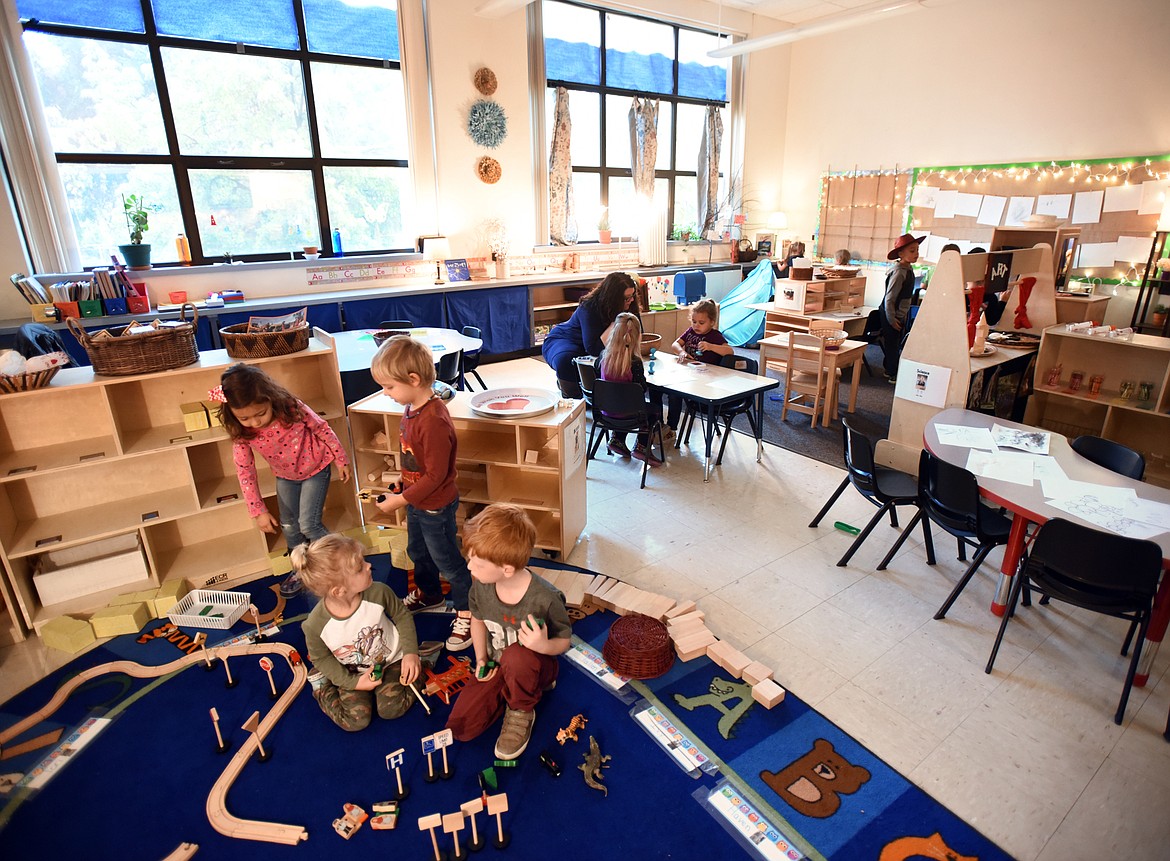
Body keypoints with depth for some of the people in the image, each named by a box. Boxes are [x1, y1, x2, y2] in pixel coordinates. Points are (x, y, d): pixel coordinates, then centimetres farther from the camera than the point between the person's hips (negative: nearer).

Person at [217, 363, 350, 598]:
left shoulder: (292, 409, -32)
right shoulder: (241, 435, -24)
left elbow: (322, 428, -16)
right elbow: (245, 472, -14)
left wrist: (341, 460, -6)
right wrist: (258, 511, -12)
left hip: (315, 469, -4)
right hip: (285, 476, 4)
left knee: (308, 525, -8)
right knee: (289, 526, 13)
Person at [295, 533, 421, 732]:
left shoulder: (378, 593, -29)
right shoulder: (316, 625, -30)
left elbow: (402, 615, -8)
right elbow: (320, 657, -8)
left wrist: (410, 652, -17)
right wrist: (352, 683, -13)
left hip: (390, 660, 0)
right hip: (354, 673, 0)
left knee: (391, 709, -12)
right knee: (355, 721, -5)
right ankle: (321, 685, 18)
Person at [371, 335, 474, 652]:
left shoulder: (434, 421, -32)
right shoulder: (412, 409, -4)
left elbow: (435, 475, -28)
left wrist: (400, 500, -20)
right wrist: (400, 489, 5)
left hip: (436, 507, -9)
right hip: (417, 502, 9)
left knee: (446, 560, 8)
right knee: (417, 551, 28)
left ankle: (467, 612, 28)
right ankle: (428, 593, 52)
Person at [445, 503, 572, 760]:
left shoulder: (545, 599, -32)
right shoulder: (481, 586, -16)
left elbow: (564, 641, -15)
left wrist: (544, 646, -38)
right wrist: (481, 659, -3)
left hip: (534, 664, -5)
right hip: (498, 667, 6)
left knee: (515, 656, -40)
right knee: (459, 728, -5)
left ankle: (521, 712, -6)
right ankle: (528, 687, 13)